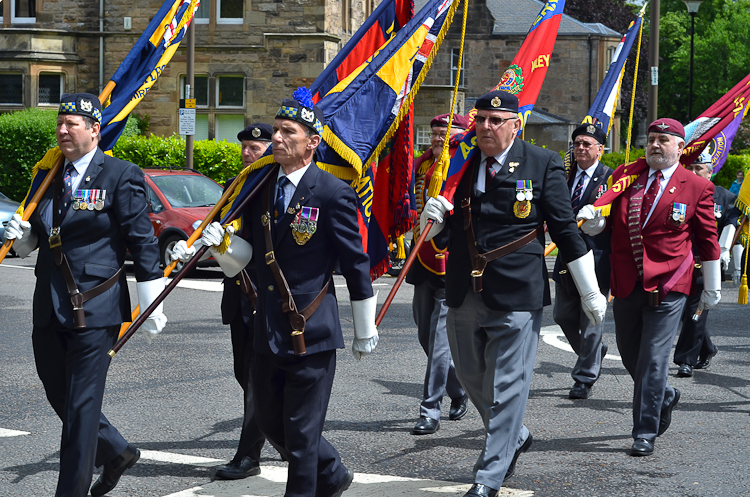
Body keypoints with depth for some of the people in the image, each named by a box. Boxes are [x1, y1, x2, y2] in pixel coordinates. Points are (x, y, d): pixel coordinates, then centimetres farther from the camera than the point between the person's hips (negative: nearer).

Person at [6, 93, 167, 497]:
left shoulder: (121, 176, -7)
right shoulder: (50, 175, 12)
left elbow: (143, 243, -7)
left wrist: (151, 304, -9)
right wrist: (22, 235, 0)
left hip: (93, 309, -7)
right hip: (48, 309, 7)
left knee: (81, 405, -2)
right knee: (60, 398, 16)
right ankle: (117, 452, 37)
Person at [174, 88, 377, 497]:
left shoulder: (333, 194, -10)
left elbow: (356, 266, -5)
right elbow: (243, 255, 10)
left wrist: (366, 330, 0)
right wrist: (220, 242, -13)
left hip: (311, 333, -7)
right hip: (267, 331, 7)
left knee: (301, 433, 1)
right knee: (272, 425, 17)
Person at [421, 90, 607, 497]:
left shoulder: (542, 164, -2)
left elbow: (565, 230, 1)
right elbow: (439, 230, 16)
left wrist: (590, 292, 3)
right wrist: (433, 216, -9)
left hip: (516, 295, -5)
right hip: (464, 296, 5)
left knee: (505, 387, -3)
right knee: (471, 379, 16)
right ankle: (514, 437, 41)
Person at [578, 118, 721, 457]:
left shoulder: (697, 187, 0)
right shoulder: (625, 175, 7)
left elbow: (708, 241, 5)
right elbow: (608, 220, 11)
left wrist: (712, 289, 8)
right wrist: (593, 221, -13)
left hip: (667, 288, -4)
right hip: (626, 284, 4)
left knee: (653, 359, -7)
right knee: (630, 355, 14)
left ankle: (645, 434, 2)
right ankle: (664, 397, 42)